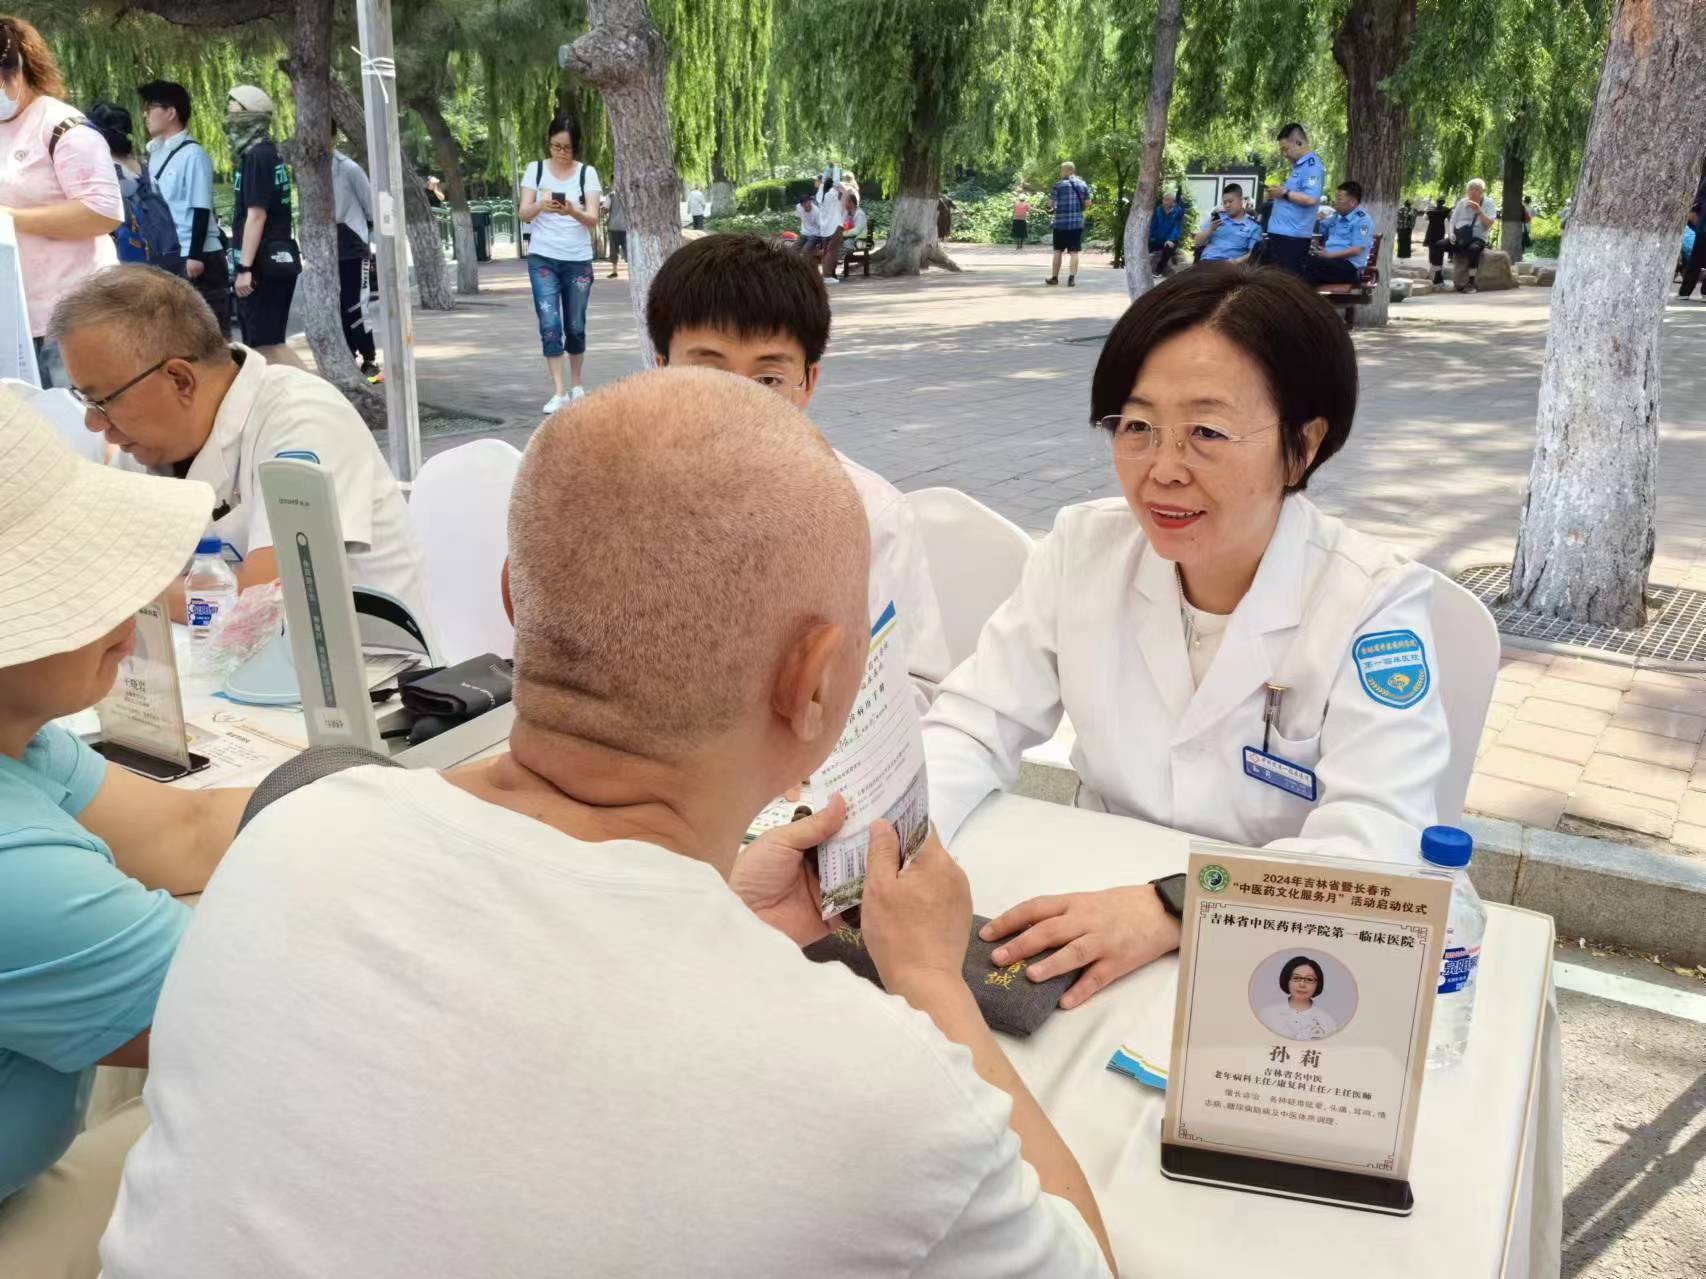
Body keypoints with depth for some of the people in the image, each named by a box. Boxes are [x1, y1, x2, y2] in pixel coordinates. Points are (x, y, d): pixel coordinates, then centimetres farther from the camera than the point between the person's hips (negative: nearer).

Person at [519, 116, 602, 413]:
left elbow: (593, 219, -7)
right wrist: (540, 205, -25)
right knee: (550, 324, -9)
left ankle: (576, 385, 24)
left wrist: (572, 211, -28)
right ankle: (558, 392, -8)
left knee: (575, 326, 6)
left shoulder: (587, 173, 2)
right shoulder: (536, 169, 4)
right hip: (542, 258, 0)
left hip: (578, 259, 0)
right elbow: (524, 214, -3)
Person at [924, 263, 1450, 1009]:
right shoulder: (1083, 551, -5)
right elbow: (974, 728, -5)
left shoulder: (1375, 606, -15)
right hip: (1095, 928, 2)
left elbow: (1375, 850, -24)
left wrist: (1176, 907, -39)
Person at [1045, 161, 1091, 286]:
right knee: (1074, 252, 3)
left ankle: (1054, 277, 16)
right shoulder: (1083, 184, 5)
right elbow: (1087, 203, 5)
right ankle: (1072, 278, -5)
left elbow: (1050, 203, -5)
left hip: (1061, 223, -2)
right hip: (1077, 223, 2)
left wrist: (1055, 207, 16)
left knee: (1058, 251, 10)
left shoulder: (1059, 185, -7)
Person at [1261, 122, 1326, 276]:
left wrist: (1284, 193, -14)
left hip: (1293, 235, -10)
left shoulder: (1312, 165, -12)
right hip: (1280, 232, 10)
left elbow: (1310, 199, -23)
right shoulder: (1298, 166, 18)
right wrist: (1278, 193, 13)